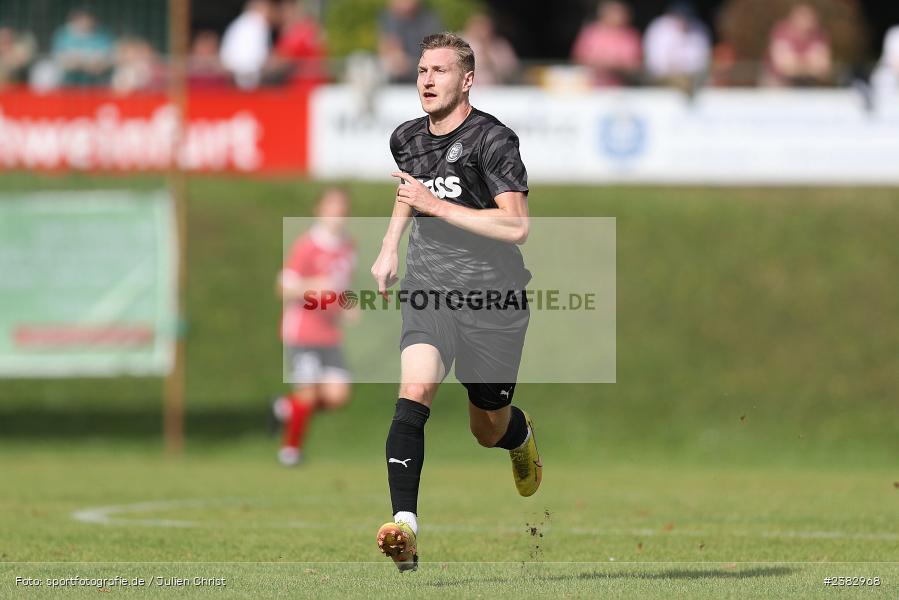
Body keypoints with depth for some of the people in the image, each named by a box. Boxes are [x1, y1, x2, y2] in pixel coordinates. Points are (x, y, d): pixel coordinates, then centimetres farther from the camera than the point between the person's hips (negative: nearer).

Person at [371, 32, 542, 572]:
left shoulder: (493, 140, -13)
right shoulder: (407, 138, 7)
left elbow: (516, 226, -22)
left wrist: (436, 205, -23)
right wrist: (389, 248, 26)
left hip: (493, 300, -3)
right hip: (428, 289, 3)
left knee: (490, 430, 11)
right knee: (414, 393, -24)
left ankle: (521, 434, 51)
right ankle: (405, 526, -32)